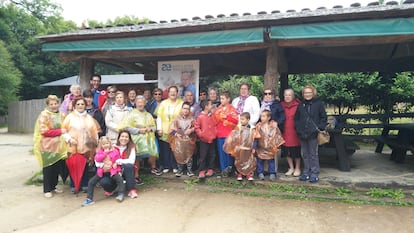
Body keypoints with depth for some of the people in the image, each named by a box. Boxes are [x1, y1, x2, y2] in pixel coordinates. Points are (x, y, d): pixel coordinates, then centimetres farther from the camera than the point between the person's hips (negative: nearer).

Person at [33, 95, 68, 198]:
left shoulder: (62, 115, 9)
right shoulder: (44, 115, -6)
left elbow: (66, 128, 19)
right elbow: (43, 131, -14)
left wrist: (65, 133, -2)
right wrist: (60, 131, -16)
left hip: (59, 146, 5)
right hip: (47, 146, -5)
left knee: (58, 167, 8)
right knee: (48, 168, 1)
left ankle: (53, 186, 24)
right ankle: (47, 190, 13)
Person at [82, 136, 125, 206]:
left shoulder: (115, 151, 0)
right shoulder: (99, 152, 5)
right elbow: (97, 159, -14)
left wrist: (119, 171, -3)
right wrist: (105, 152, -15)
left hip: (112, 171, -2)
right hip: (101, 171, 2)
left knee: (120, 179, -24)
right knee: (91, 182, -5)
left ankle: (121, 194, -16)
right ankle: (89, 198, 4)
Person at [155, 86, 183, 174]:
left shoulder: (181, 103, 4)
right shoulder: (163, 103, 8)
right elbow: (159, 116, 5)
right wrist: (159, 129, -3)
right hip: (165, 130, 1)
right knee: (165, 148, 1)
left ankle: (175, 166, 11)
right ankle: (166, 166, 12)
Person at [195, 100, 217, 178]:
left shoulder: (212, 116, 3)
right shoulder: (200, 117, -9)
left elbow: (216, 124, 13)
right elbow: (196, 127, -4)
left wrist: (215, 132, 1)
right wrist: (201, 134, -11)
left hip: (212, 139, 4)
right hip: (204, 140, -4)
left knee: (212, 155, 10)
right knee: (203, 156, 1)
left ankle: (210, 169, 23)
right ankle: (202, 171, 9)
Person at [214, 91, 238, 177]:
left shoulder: (231, 109, -2)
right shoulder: (218, 109, 13)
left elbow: (235, 120, -13)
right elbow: (214, 119, 18)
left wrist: (226, 117, -17)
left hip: (228, 134, -5)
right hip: (219, 134, 5)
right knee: (221, 152, 6)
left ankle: (229, 167, 12)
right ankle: (223, 169, 14)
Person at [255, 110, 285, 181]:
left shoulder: (273, 126, -2)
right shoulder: (259, 126, -3)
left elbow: (277, 136, 5)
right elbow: (256, 136, -6)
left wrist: (277, 144, 3)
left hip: (270, 148, 0)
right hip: (261, 148, 0)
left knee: (271, 161, 7)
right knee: (260, 160, 5)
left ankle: (272, 173, 17)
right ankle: (260, 173, 17)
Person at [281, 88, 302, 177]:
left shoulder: (298, 106, -6)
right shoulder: (281, 106, 6)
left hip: (295, 133, -4)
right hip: (285, 133, 4)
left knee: (296, 152, 6)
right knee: (287, 152, 11)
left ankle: (297, 168, 22)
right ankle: (291, 168, 26)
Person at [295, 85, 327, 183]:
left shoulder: (319, 104, 0)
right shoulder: (301, 105, 13)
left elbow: (323, 118, 1)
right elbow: (296, 118, 18)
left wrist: (320, 128, -8)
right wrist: (298, 128, 5)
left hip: (313, 134, -4)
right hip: (302, 134, 4)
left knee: (313, 154, 0)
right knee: (305, 155, 12)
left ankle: (314, 174, 9)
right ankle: (306, 173, 20)